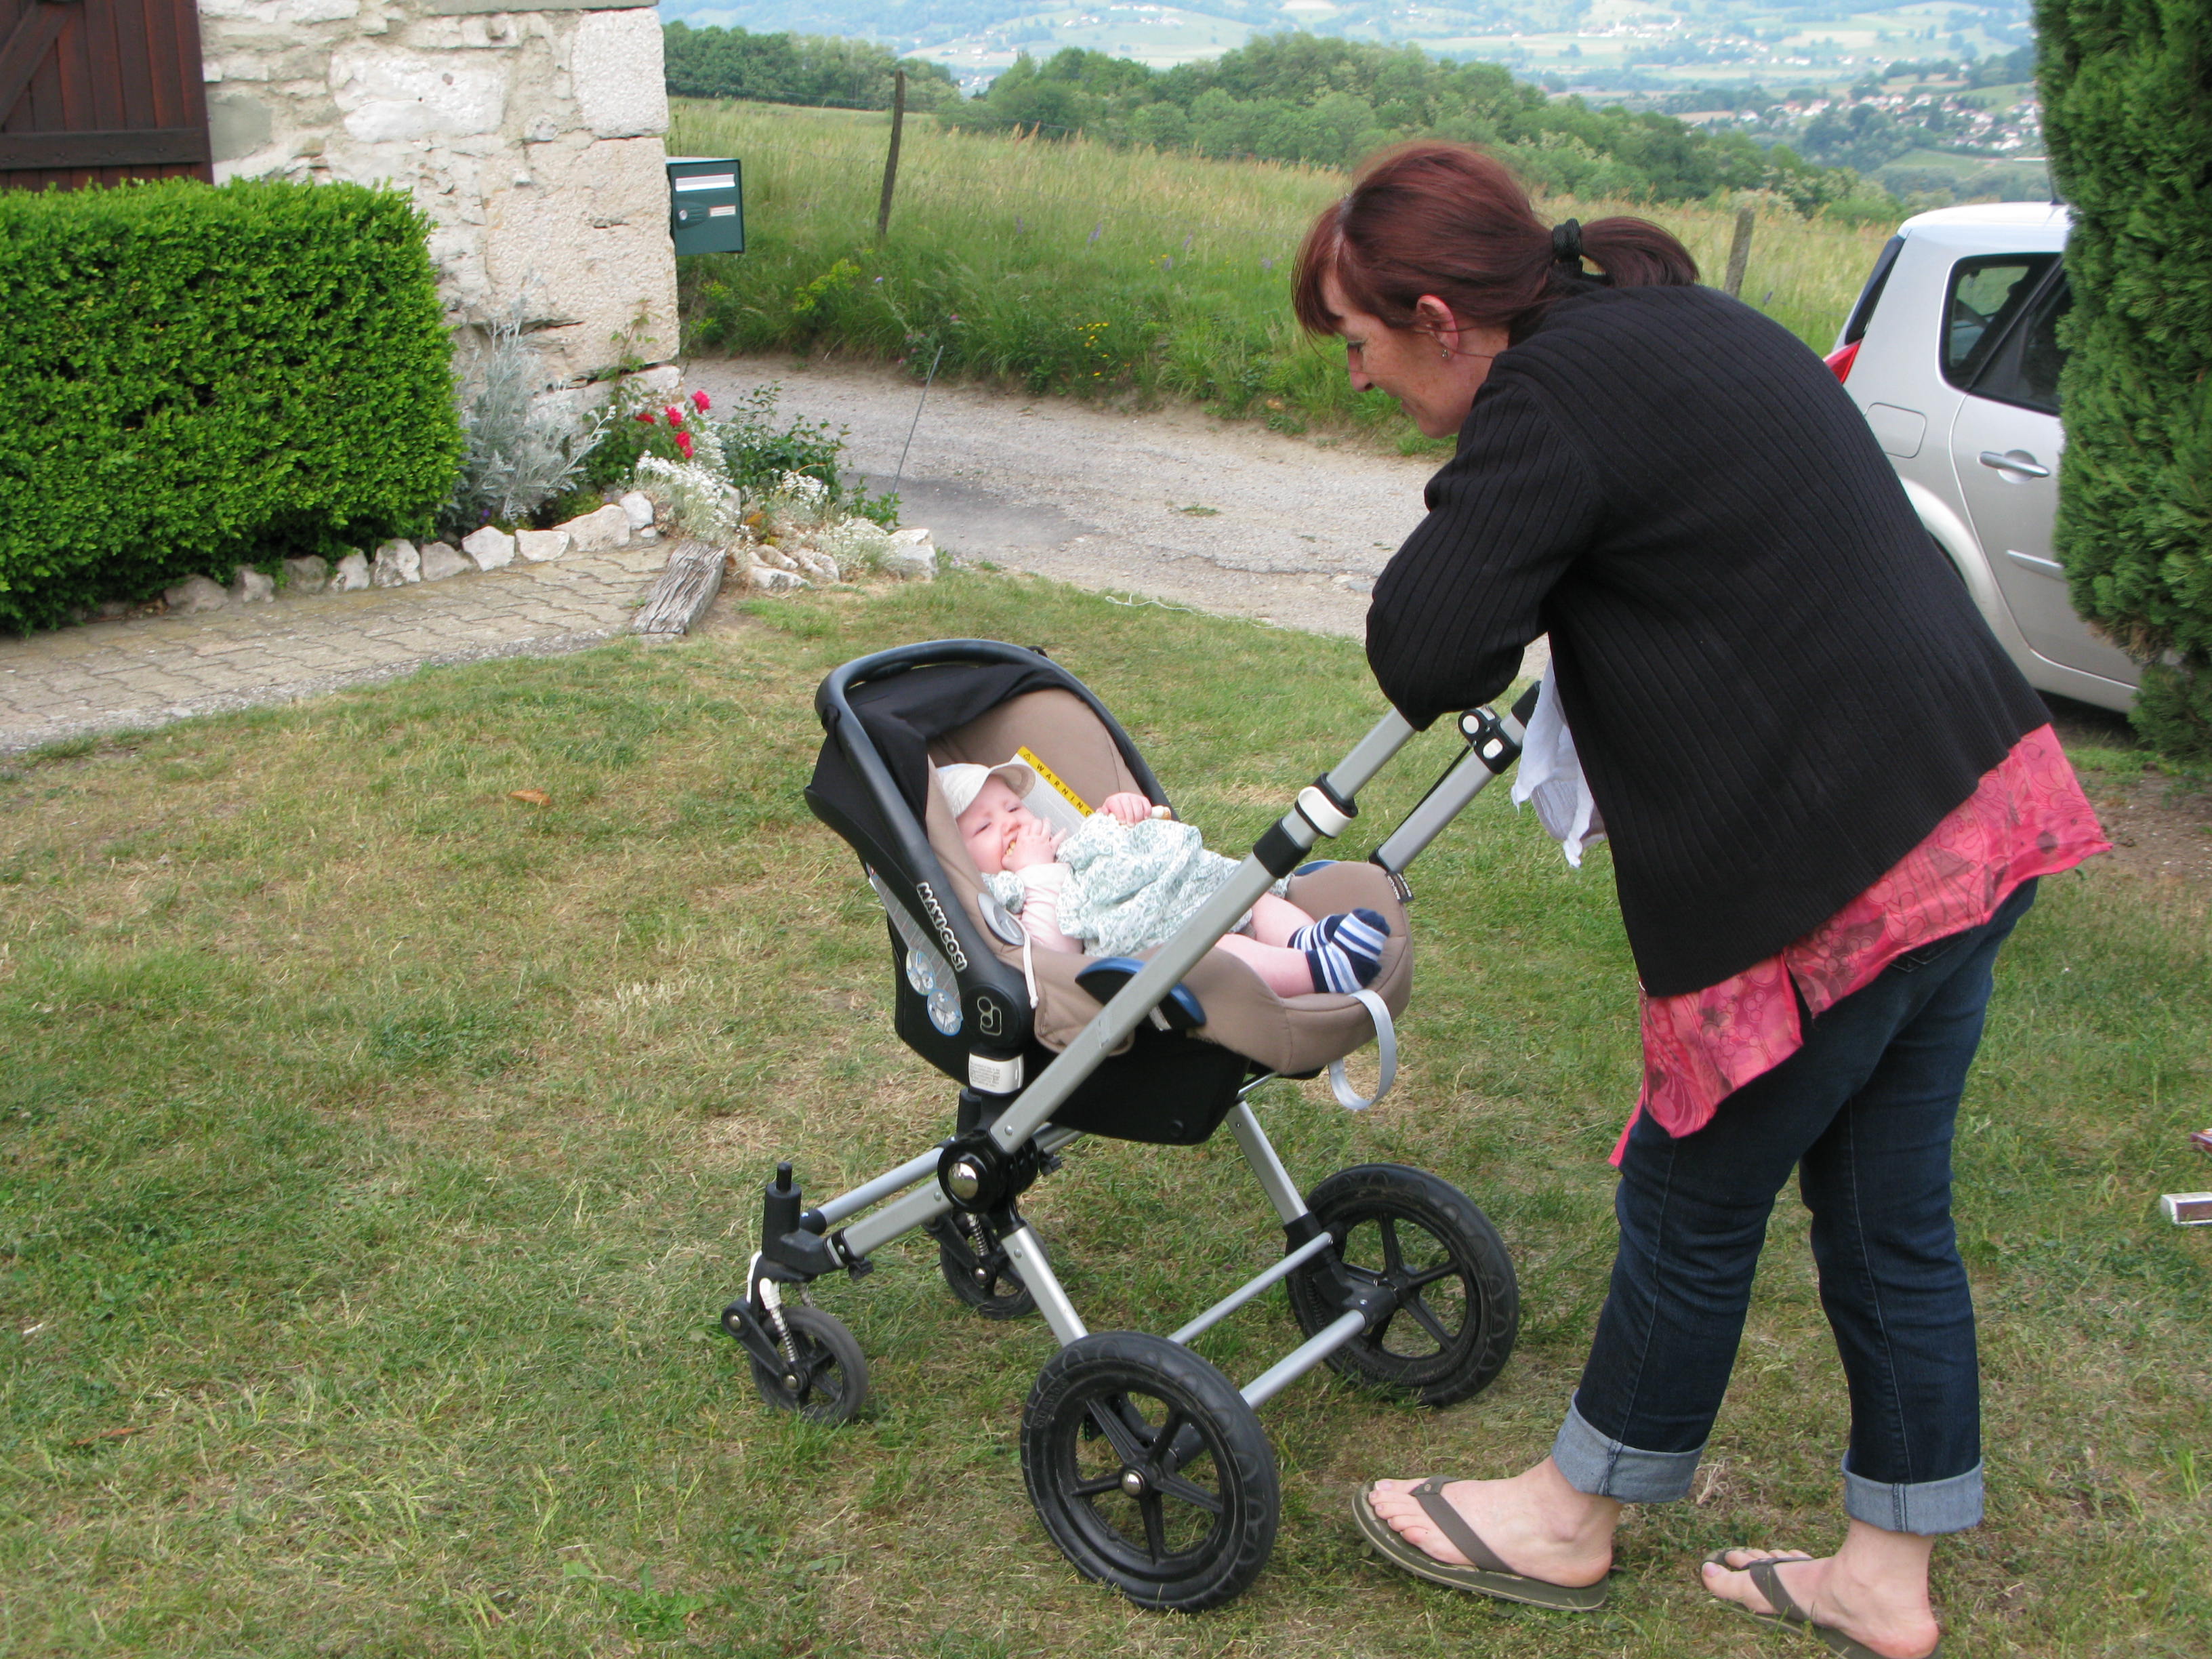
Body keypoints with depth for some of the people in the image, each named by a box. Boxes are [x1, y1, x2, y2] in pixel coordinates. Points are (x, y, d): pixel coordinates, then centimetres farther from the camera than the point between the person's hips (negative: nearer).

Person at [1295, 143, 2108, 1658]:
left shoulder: (1552, 395, -15)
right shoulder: (1681, 325, 15)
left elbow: (1424, 653, -19)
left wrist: (1473, 535, 0)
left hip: (1842, 874, -9)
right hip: (1978, 806, 9)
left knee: (1694, 1198, 10)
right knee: (1890, 1215, 18)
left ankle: (1573, 1521, 31)